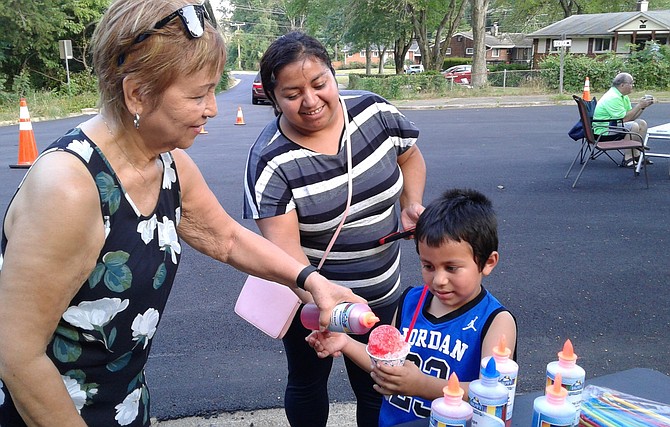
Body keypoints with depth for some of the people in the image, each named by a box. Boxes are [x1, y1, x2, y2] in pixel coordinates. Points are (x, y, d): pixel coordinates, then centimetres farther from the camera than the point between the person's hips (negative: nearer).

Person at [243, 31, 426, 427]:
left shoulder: (376, 112, -12)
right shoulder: (270, 161, -23)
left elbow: (410, 155, 8)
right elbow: (283, 246, -29)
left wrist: (412, 204, -9)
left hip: (381, 291, 3)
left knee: (376, 387, 18)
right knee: (307, 383, 21)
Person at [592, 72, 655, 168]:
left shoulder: (624, 96, 11)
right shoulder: (613, 98, -22)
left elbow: (631, 116, 9)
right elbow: (624, 118, -25)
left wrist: (643, 106, -2)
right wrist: (639, 105, -18)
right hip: (603, 132, -11)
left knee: (642, 124, 6)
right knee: (634, 126, -26)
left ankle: (636, 155, 8)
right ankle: (628, 158, -21)